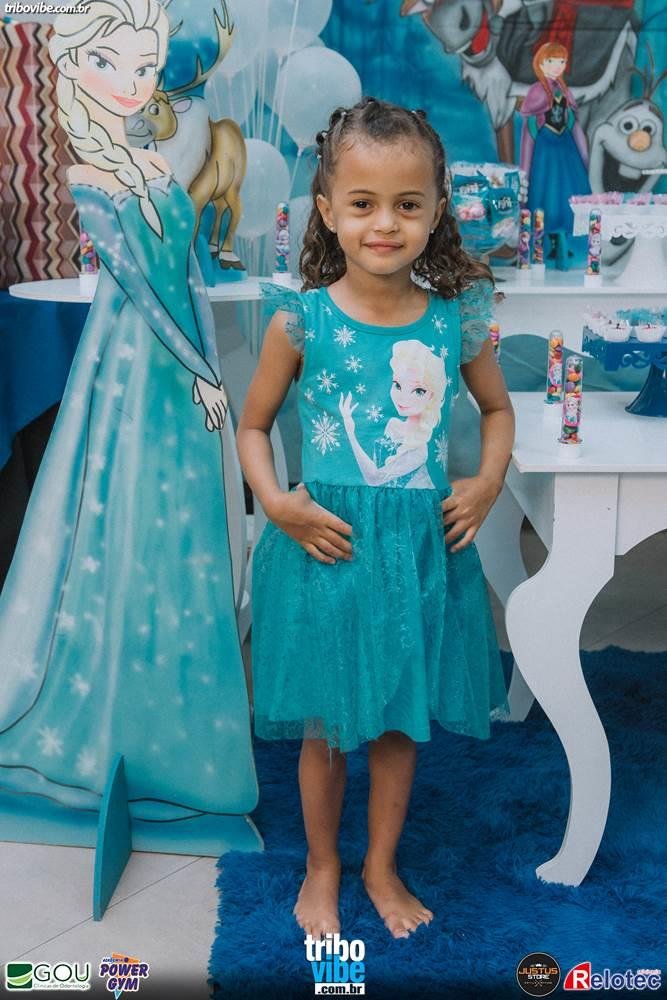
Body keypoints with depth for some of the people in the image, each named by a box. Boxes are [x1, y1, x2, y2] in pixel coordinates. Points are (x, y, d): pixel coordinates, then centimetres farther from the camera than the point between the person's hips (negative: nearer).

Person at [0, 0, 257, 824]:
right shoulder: (85, 181, -11)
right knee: (127, 532, 0)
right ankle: (107, 727, 17)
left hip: (179, 367, 7)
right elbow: (139, 285, -13)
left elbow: (191, 279, 9)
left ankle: (164, 714, 29)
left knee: (176, 538, 13)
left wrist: (208, 370, 5)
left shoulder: (156, 171, 9)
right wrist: (198, 372, -11)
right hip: (132, 366, -7)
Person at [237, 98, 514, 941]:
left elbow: (498, 408, 13)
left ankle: (381, 868, 39)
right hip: (328, 547, -2)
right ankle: (322, 867, 38)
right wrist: (275, 502, -13)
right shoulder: (301, 320, -9)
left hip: (425, 547, 2)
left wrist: (488, 482, -3)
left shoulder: (458, 318, -3)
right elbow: (253, 425, 2)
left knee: (400, 719, 16)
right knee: (325, 726, 13)